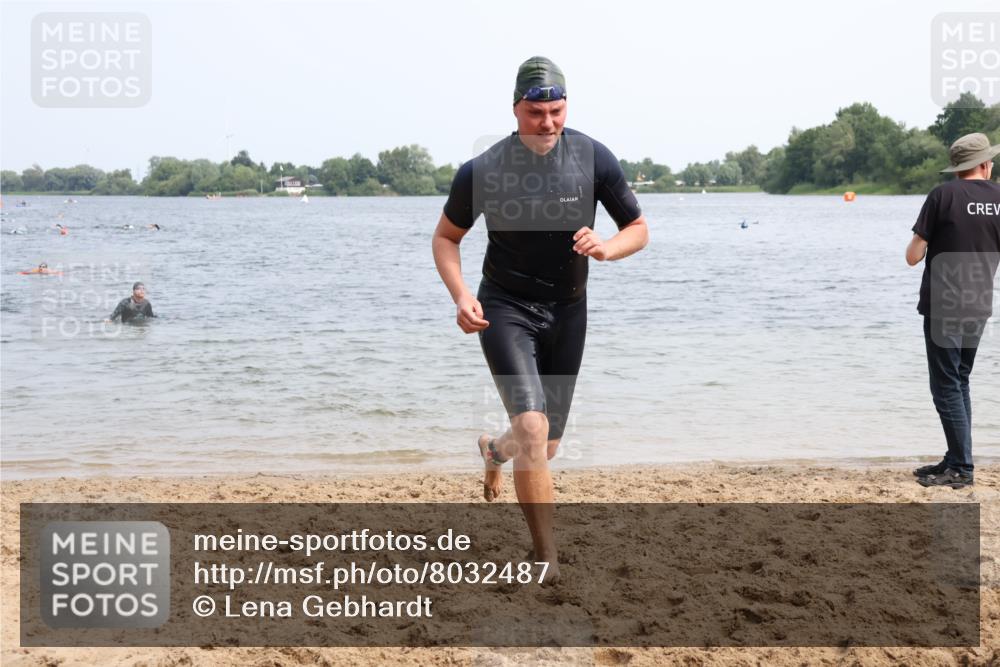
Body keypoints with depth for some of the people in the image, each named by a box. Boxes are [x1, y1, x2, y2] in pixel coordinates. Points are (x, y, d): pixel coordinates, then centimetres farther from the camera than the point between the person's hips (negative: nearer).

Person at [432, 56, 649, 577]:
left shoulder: (594, 158, -10)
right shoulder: (482, 171, -14)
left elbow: (638, 229, 0)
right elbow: (445, 237, 1)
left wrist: (606, 249, -23)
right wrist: (461, 295, -16)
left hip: (567, 312, 3)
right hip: (505, 309, -3)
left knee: (545, 447, 13)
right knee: (532, 426, -23)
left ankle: (495, 450, 51)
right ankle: (545, 559, -11)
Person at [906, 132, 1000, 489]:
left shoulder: (943, 195, -10)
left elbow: (913, 257, -10)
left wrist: (924, 241, 10)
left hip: (943, 306, -5)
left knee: (947, 386, -1)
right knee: (959, 382, 17)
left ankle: (961, 468, 0)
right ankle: (956, 460, 19)